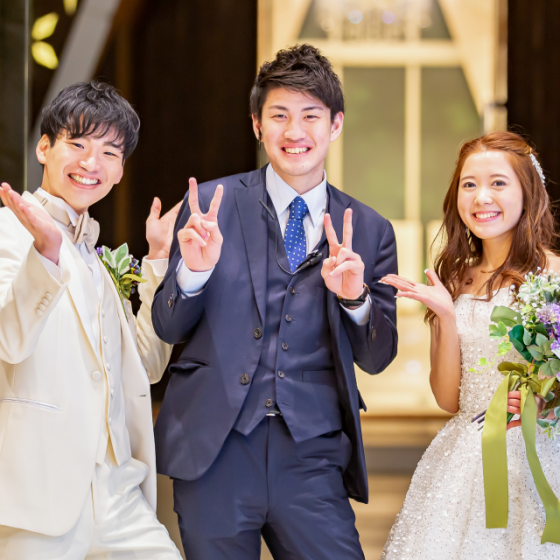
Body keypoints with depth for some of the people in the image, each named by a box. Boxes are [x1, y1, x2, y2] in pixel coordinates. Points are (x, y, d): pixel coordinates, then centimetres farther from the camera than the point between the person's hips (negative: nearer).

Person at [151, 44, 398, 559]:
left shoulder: (369, 230, 7)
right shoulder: (210, 204, 3)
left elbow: (377, 358, 8)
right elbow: (168, 329, 4)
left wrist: (355, 299, -11)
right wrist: (194, 272, -15)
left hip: (311, 459, 1)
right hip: (213, 453, -1)